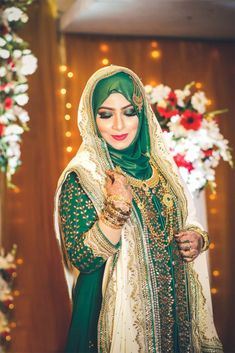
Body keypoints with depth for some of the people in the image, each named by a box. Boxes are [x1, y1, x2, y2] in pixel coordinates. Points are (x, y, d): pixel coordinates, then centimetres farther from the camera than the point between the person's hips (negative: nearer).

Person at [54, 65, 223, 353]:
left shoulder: (159, 164, 2)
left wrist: (196, 238, -7)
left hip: (173, 304, 5)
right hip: (120, 311, -5)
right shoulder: (81, 177, -13)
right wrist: (116, 208, -29)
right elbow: (81, 259, -18)